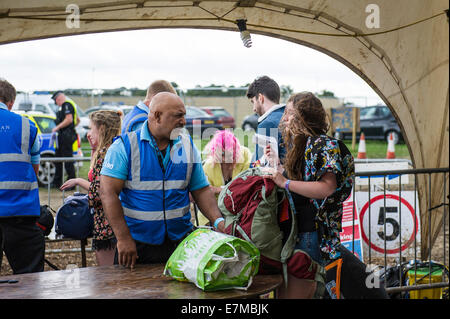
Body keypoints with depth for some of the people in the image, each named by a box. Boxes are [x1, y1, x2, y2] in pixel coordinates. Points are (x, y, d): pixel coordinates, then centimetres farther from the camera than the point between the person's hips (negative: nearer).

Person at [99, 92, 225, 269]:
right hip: (136, 244, -3)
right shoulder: (125, 146, -6)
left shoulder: (188, 146, 7)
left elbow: (201, 190, 9)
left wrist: (218, 221, -9)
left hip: (180, 241, 3)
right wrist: (123, 239, -20)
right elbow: (108, 193, -13)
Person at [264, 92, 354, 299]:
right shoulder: (300, 145, 17)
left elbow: (327, 188, -24)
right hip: (296, 229, 10)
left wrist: (285, 182, -23)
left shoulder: (323, 145, -12)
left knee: (292, 293, -9)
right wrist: (277, 163, 14)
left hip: (311, 233, -10)